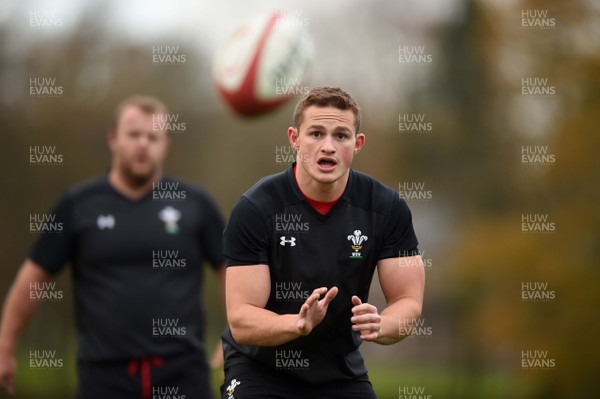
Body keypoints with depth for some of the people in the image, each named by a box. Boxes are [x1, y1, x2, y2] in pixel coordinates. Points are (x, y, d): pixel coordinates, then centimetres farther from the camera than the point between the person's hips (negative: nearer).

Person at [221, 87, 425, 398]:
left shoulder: (387, 209, -10)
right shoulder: (255, 209, -19)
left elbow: (408, 302, -6)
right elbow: (241, 321, -21)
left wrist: (378, 325, -29)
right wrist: (300, 324, -40)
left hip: (342, 372, 3)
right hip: (261, 369, -3)